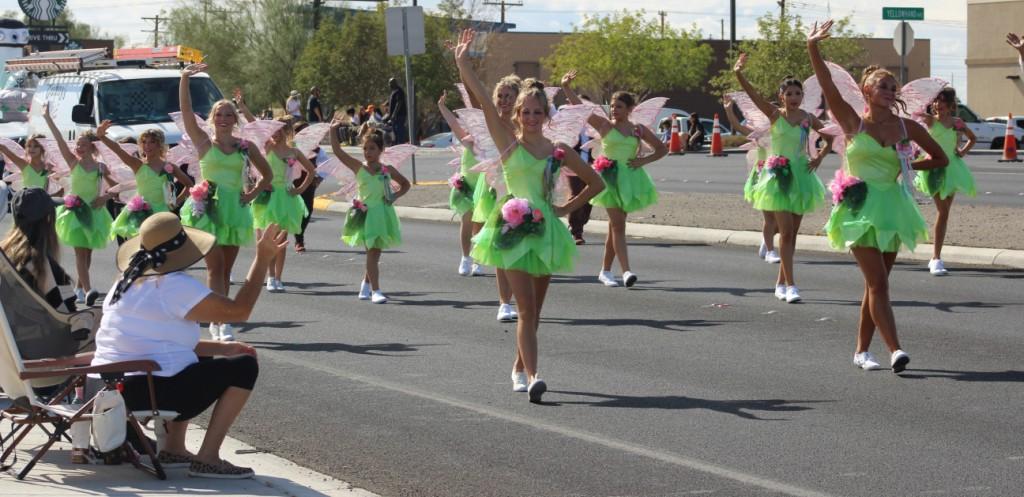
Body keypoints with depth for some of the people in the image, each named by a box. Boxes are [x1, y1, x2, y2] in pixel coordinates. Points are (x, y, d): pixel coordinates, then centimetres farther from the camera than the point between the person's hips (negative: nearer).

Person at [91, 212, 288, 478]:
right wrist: (262, 259, -4)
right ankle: (207, 458, -4)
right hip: (149, 392, -10)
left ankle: (173, 448, 28)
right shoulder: (175, 286, -12)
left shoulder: (126, 283, 17)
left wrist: (225, 347, 19)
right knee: (245, 366, -2)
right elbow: (238, 310, -13)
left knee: (196, 361, 35)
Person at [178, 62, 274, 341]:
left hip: (234, 209, 3)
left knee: (225, 269, 6)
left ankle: (216, 322, 15)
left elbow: (268, 175, 19)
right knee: (215, 265, -11)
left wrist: (253, 194, 4)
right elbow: (186, 111, -9)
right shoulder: (204, 143, 2)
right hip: (208, 208, -3)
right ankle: (221, 321, -15)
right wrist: (184, 79, -17)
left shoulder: (245, 147, 8)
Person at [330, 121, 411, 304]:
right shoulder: (358, 167, -2)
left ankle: (366, 284, 30)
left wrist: (394, 196, 0)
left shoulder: (387, 170, 3)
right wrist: (333, 131, -18)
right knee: (373, 252, -7)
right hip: (366, 213, -2)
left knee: (374, 252, 9)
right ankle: (375, 290, -5)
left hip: (383, 213, 2)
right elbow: (337, 150, -10)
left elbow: (406, 184, 17)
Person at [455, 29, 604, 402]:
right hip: (513, 229, -3)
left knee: (534, 309, 10)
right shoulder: (509, 143, 1)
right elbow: (483, 101, -8)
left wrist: (566, 208, 6)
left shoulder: (559, 152, 6)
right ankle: (531, 375, -20)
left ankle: (520, 367, 28)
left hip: (545, 230, 3)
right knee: (526, 306, -13)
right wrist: (463, 64, -15)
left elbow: (596, 183, 16)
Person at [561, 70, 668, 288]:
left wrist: (643, 160, 1)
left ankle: (605, 271, 19)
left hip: (630, 178, 3)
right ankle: (626, 271, -17)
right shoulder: (605, 125, 2)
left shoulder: (639, 130, 8)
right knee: (617, 225, -11)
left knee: (615, 225, 9)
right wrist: (566, 87, -11)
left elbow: (662, 149, 15)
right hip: (610, 177, -3)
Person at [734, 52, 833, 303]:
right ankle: (790, 285, -12)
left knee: (791, 233, 8)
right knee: (786, 231, -11)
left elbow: (830, 138, 17)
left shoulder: (808, 119, 4)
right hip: (779, 175, -4)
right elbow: (753, 94, -19)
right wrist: (738, 74, -34)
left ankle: (781, 282, 20)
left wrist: (819, 157, 2)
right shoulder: (775, 114, -4)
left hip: (800, 174, 4)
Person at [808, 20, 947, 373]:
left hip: (891, 208, 4)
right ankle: (895, 350, -16)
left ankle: (862, 350, 19)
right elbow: (828, 86, -14)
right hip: (861, 208, -4)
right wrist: (813, 49, -24)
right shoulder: (853, 123, -3)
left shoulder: (906, 127, 5)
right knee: (878, 282, -11)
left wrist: (906, 167, 2)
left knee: (876, 283, 9)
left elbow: (941, 158, 13)